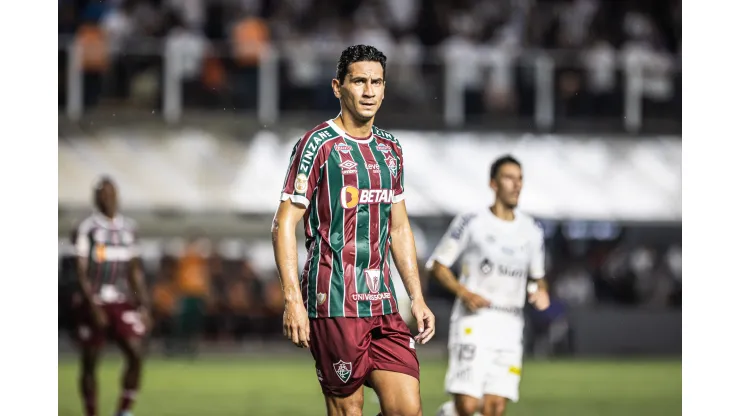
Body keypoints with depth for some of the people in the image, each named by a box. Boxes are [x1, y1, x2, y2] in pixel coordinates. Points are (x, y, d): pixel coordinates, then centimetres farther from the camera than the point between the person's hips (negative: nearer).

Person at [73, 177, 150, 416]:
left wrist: (143, 305, 10)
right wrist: (92, 305, -16)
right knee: (89, 362, 3)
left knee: (135, 353, -12)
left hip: (122, 302, 4)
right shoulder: (87, 228, -6)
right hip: (94, 303, -3)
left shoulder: (128, 228, 10)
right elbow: (81, 271, -8)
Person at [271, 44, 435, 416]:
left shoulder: (390, 149, 15)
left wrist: (417, 297, 15)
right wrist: (293, 299, -17)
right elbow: (284, 225, -8)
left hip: (382, 301, 6)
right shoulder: (318, 145, -5)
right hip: (334, 302, -6)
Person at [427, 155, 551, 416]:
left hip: (509, 326, 4)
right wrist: (463, 292, -13)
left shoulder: (532, 231, 12)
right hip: (473, 323, -4)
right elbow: (437, 265, 2)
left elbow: (537, 276, 25)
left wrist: (540, 292, 2)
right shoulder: (471, 223, -2)